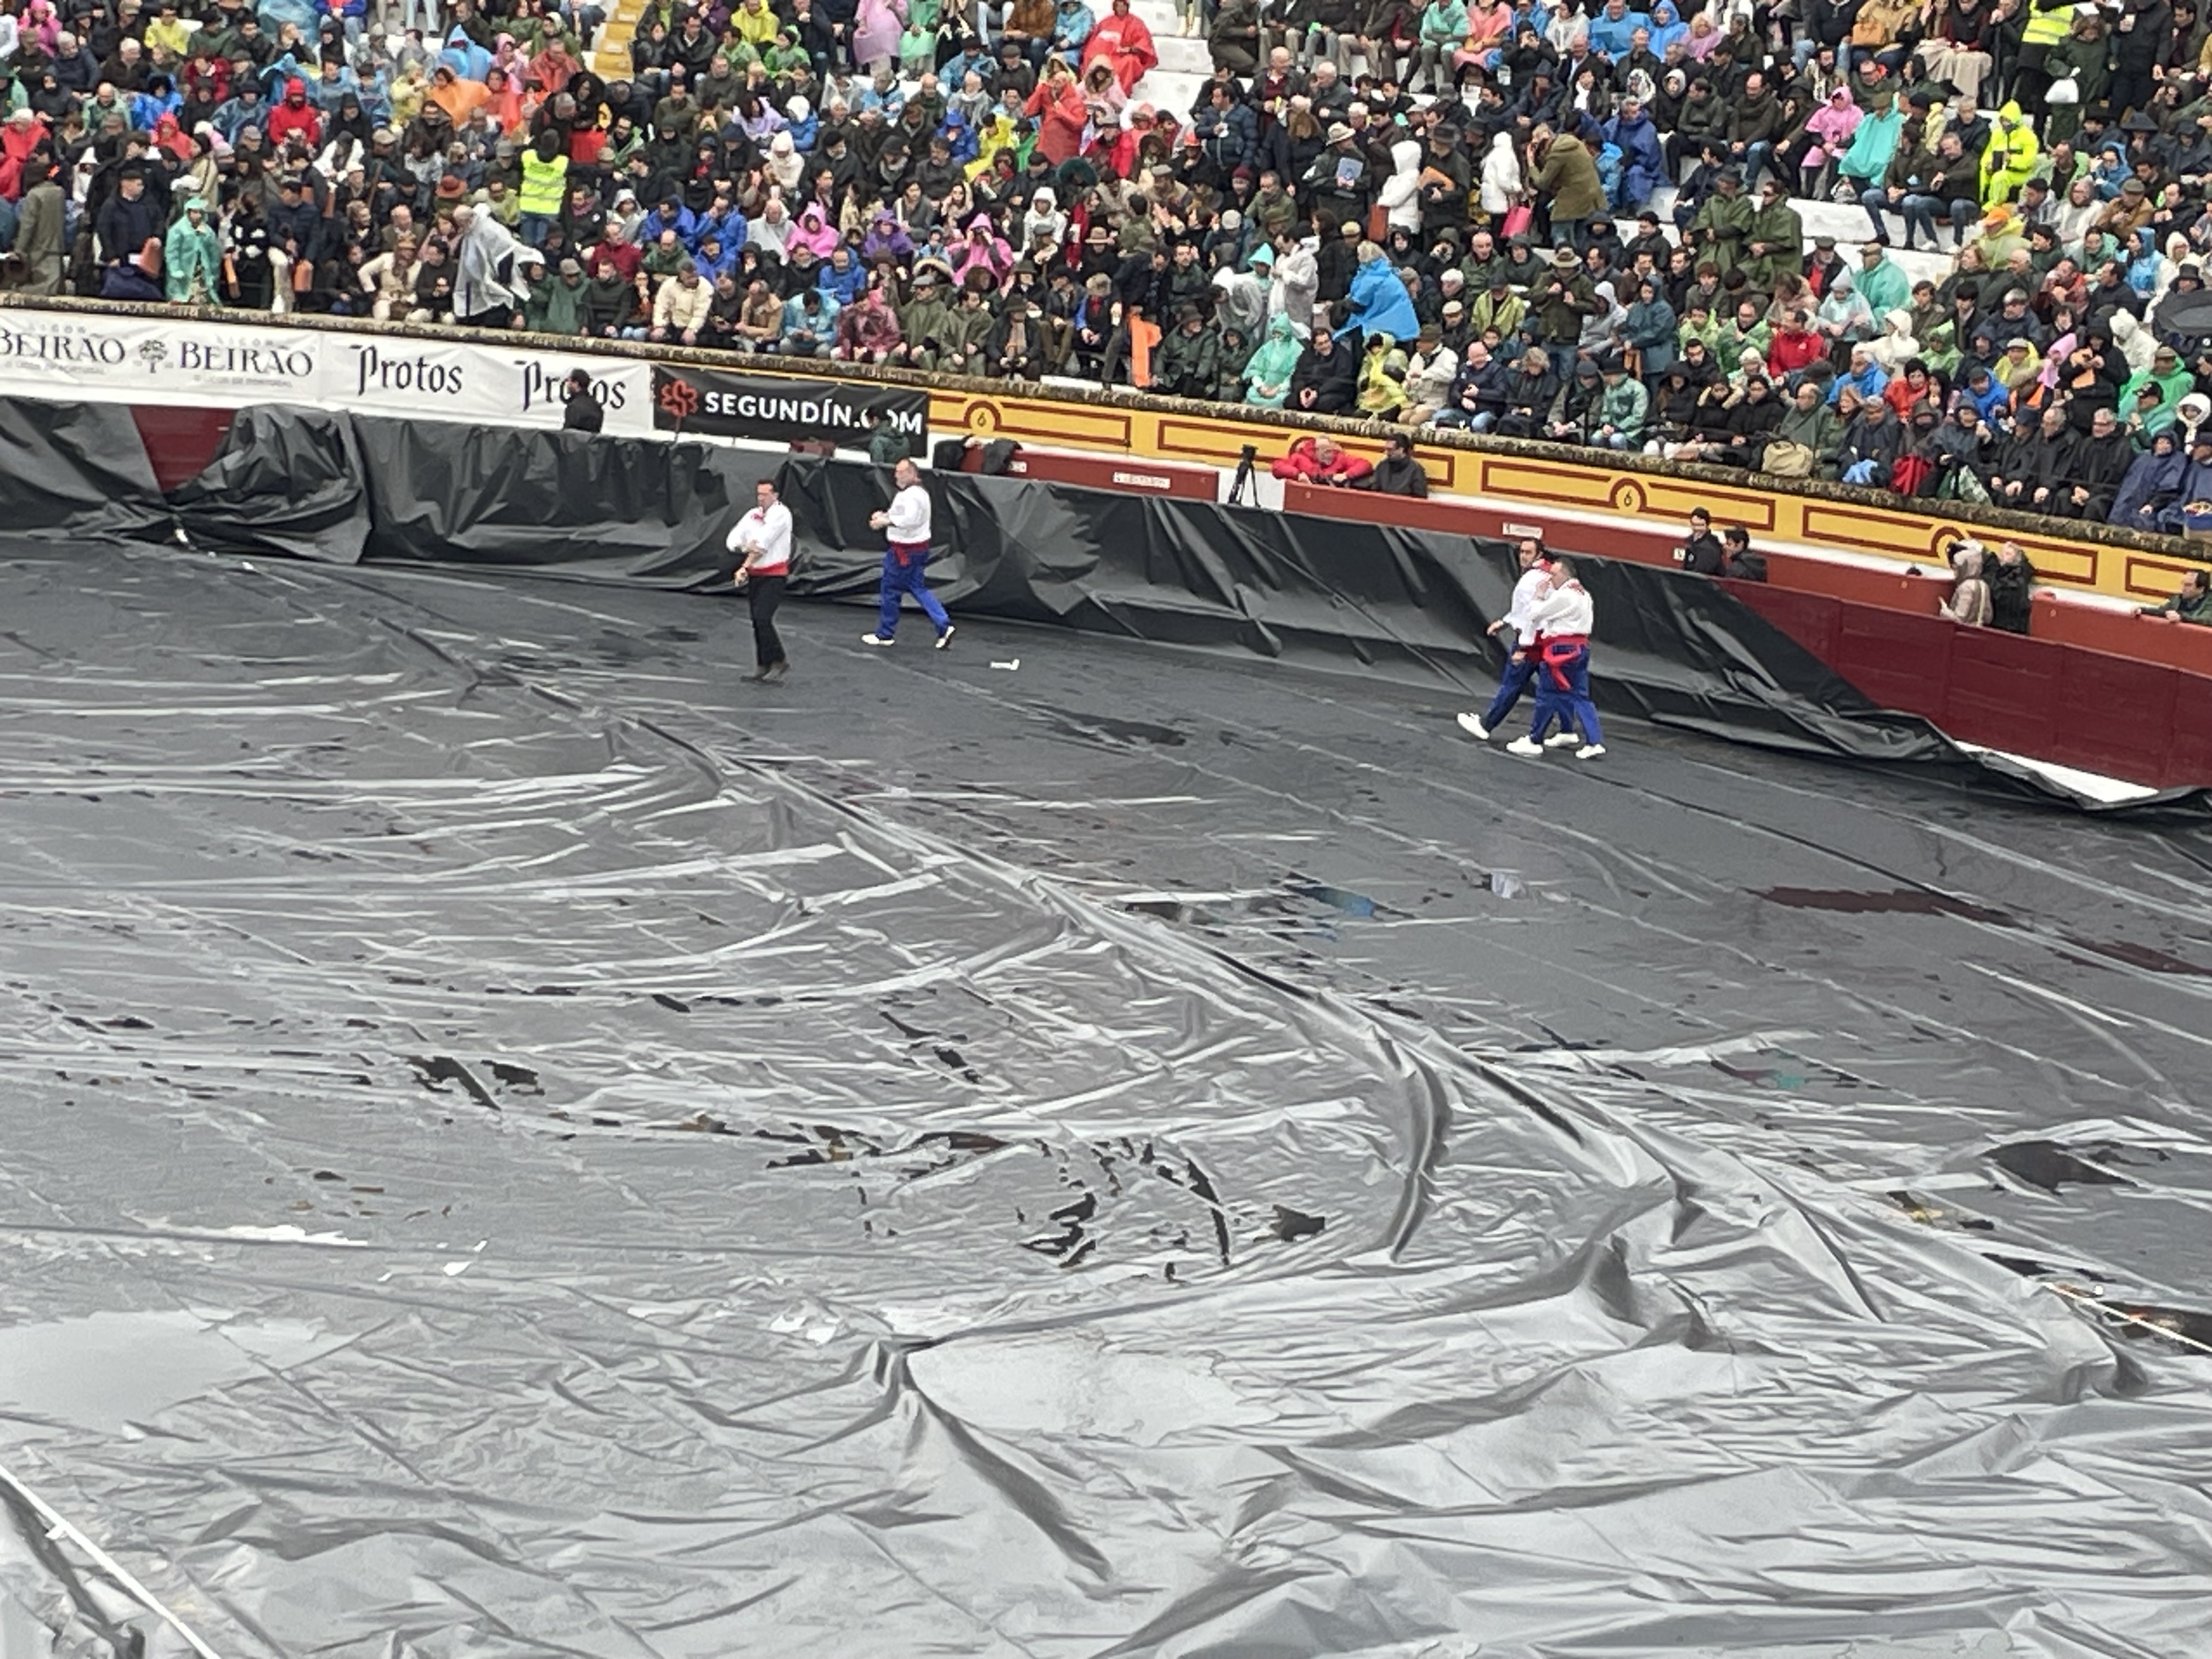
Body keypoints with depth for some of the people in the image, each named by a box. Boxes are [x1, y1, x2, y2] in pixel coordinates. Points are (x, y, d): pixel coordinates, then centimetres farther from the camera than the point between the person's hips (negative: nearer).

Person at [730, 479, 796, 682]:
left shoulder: (781, 514, -10)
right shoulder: (753, 515, 10)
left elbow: (764, 543, -16)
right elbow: (733, 539, 3)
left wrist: (744, 568, -16)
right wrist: (745, 547, -20)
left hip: (775, 576, -7)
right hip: (755, 575, 7)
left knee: (763, 618, -17)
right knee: (757, 622, 8)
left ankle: (780, 662, -6)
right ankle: (763, 666, 16)